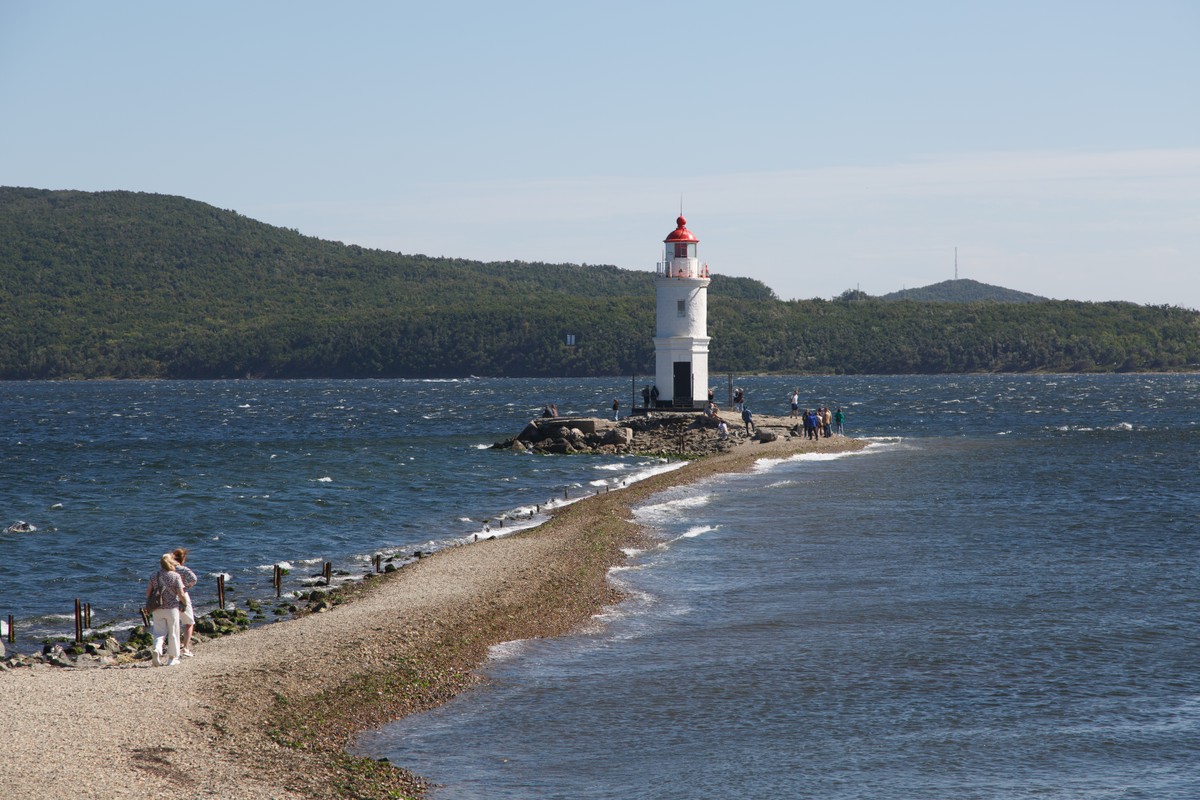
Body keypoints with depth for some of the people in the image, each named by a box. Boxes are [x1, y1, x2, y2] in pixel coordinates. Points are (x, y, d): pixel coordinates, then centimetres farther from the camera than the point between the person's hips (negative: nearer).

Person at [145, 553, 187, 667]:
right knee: (173, 633, 9)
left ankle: (157, 650, -19)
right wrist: (184, 604, 8)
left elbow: (148, 592, 3)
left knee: (159, 632, 8)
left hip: (157, 609, 3)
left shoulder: (154, 576, 2)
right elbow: (181, 594, -10)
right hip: (172, 608, -3)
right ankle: (173, 658, 15)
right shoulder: (175, 576, -8)